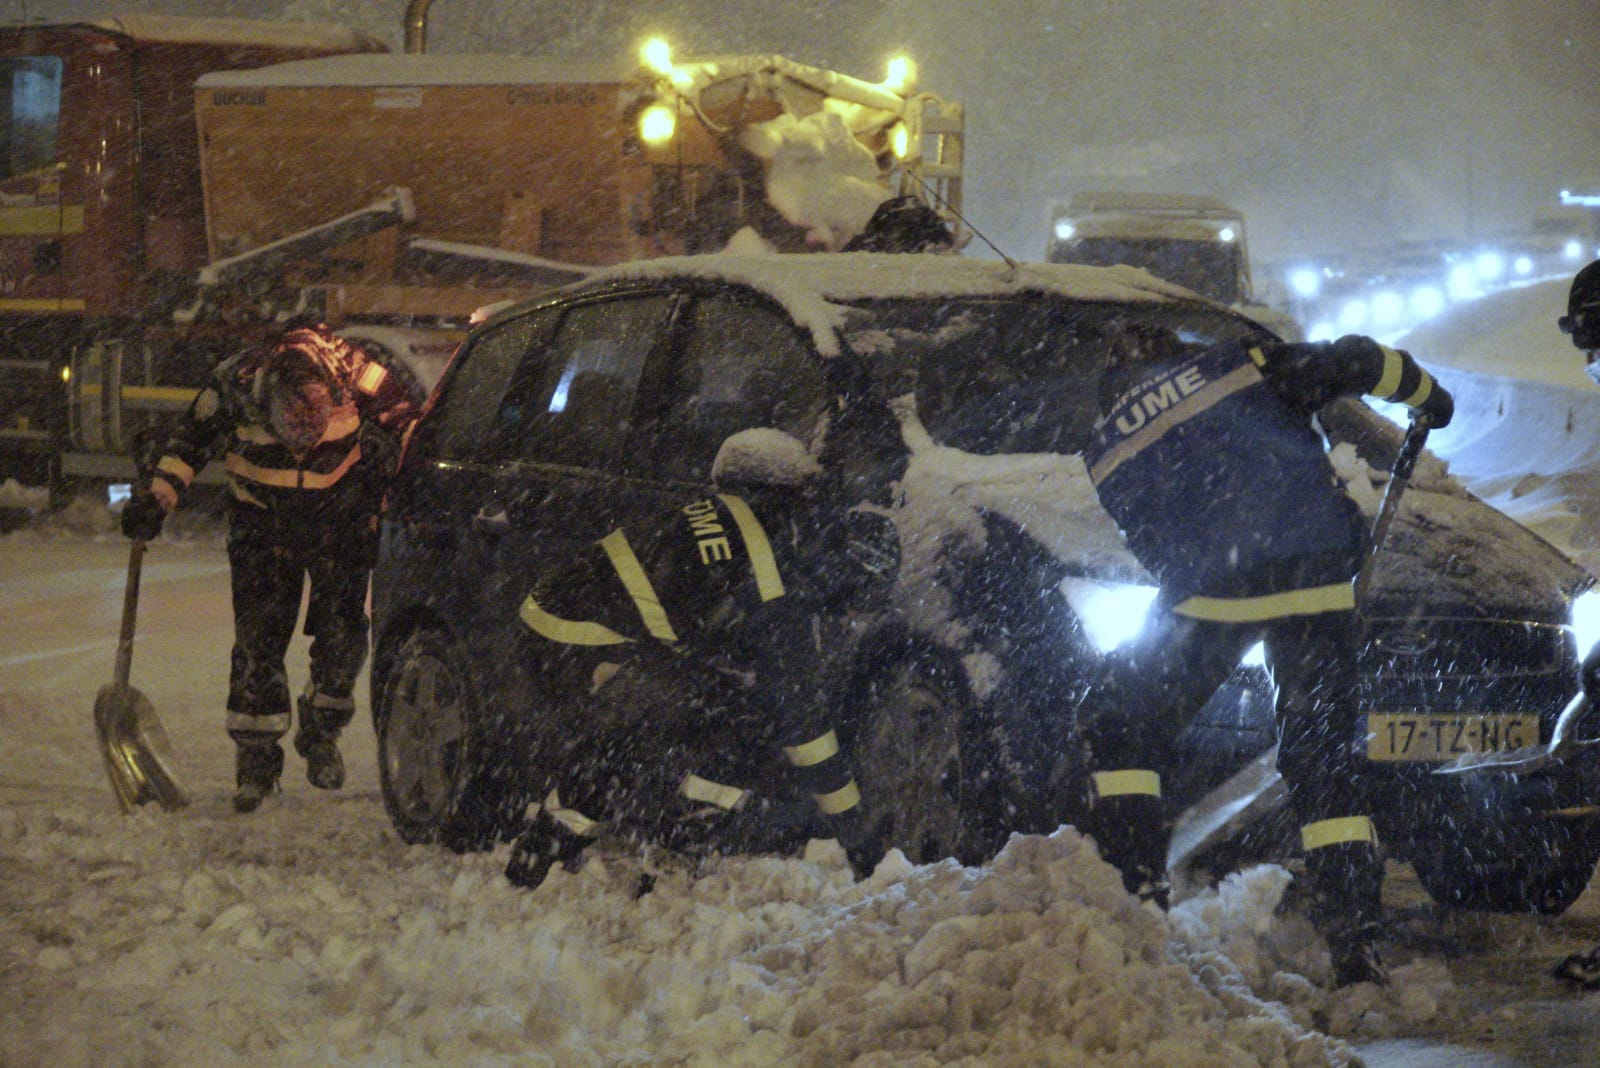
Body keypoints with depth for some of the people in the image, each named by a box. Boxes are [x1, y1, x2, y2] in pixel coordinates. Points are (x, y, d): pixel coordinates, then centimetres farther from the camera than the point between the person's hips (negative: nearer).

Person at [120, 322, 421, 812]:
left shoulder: (354, 376, -28)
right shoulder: (236, 382, -25)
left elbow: (404, 420, -8)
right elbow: (190, 440, -6)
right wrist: (154, 501, -10)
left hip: (341, 514, 0)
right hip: (261, 517, 0)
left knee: (342, 629, -6)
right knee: (257, 637, -6)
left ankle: (321, 732, 16)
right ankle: (256, 756, 2)